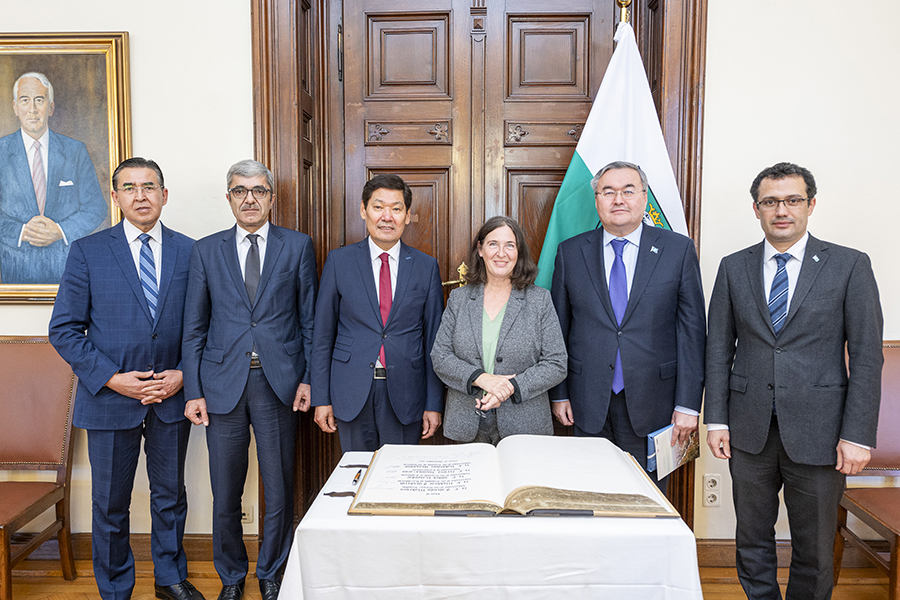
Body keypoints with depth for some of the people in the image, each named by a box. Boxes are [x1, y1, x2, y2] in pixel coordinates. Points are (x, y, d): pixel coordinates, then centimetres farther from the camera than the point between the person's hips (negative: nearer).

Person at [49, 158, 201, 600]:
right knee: (110, 504, 12)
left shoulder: (188, 251, 2)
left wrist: (183, 374, -9)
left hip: (172, 396, 2)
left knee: (171, 496, 16)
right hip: (110, 398, -1)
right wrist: (111, 378, -13)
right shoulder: (87, 251, -3)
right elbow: (64, 330, -4)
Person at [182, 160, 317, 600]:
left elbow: (310, 319, 5)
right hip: (223, 384, 1)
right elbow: (194, 327, 6)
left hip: (278, 383, -1)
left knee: (279, 490, 8)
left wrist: (308, 378, -2)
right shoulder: (206, 250, 7)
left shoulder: (297, 247, 5)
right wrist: (193, 391, 1)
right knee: (225, 494, 11)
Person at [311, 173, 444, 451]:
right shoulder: (339, 261, 1)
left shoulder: (426, 266, 2)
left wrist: (434, 404, 0)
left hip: (405, 396, 0)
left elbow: (434, 341, 3)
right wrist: (321, 398, 0)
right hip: (352, 394, 0)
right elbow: (323, 334, 3)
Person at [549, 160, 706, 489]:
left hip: (651, 403, -1)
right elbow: (559, 327, 6)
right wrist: (559, 394, 4)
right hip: (588, 404, 1)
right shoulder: (571, 252, 4)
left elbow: (692, 329, -2)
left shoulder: (678, 249, 0)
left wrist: (688, 403, -6)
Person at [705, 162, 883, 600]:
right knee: (752, 540, 15)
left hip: (817, 431, -2)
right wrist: (716, 419, 1)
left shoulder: (850, 265, -1)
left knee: (815, 549, 12)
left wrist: (857, 435, -9)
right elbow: (719, 348, 6)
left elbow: (867, 355, -4)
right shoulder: (733, 267, 5)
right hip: (750, 430, 2)